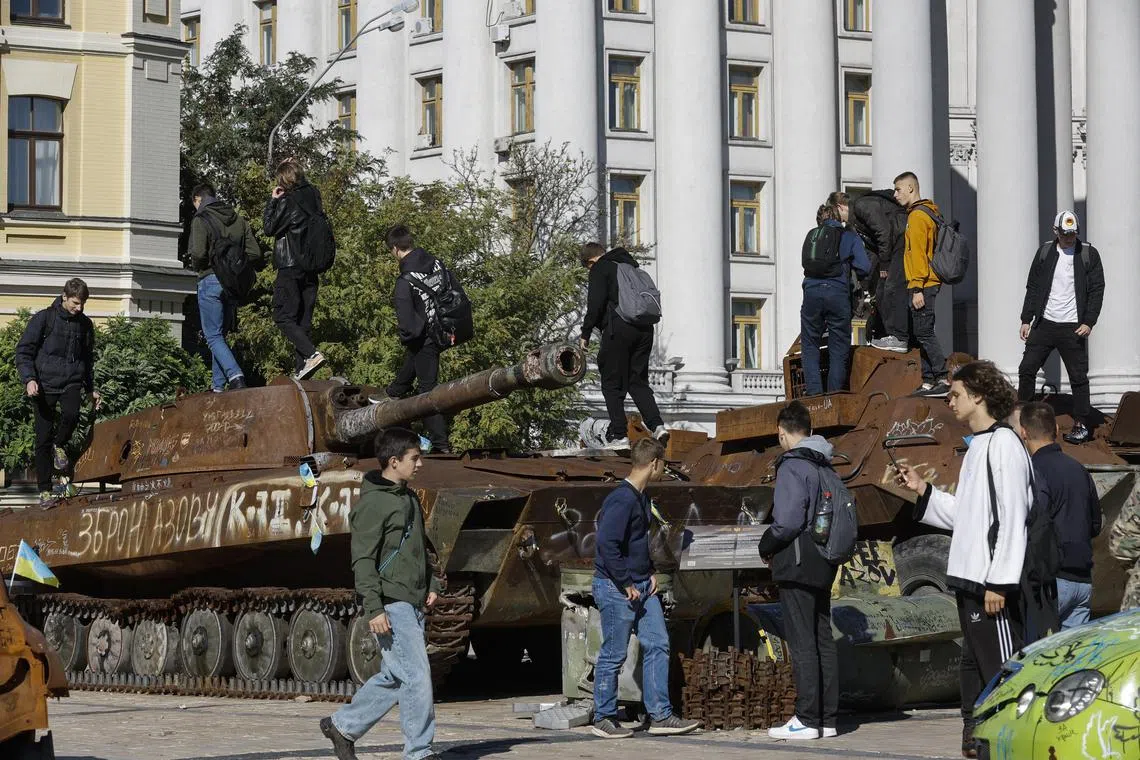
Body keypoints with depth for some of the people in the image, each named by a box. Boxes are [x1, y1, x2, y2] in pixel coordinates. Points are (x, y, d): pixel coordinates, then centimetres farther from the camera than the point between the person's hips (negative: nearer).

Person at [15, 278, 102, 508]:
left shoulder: (85, 324, 9)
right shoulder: (43, 319, -4)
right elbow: (23, 351, -4)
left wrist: (91, 388, 19)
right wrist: (29, 379, -18)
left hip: (72, 383, 2)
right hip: (44, 383, -2)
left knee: (71, 415, -29)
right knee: (43, 439, -2)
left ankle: (60, 446, 4)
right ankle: (45, 491, 7)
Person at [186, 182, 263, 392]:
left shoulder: (201, 219, -9)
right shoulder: (238, 220, 10)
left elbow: (198, 252, -21)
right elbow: (255, 252, 5)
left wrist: (196, 266, 1)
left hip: (211, 281, -6)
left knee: (214, 336, -3)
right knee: (220, 334, 15)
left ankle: (235, 375, -22)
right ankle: (219, 385, 13)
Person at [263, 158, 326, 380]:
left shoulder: (287, 201, -13)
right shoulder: (314, 196, 8)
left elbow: (268, 227, -9)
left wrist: (272, 200, 0)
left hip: (290, 268, -7)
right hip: (311, 269, 7)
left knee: (283, 316, -5)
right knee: (304, 319, 10)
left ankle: (312, 354, -23)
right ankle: (302, 367, 6)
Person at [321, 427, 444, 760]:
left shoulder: (409, 498, 16)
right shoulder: (373, 502, -12)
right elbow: (363, 560, -16)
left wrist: (432, 585, 17)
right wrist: (374, 609, -21)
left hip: (413, 604, 9)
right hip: (391, 605, -9)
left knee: (394, 676, 13)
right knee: (416, 676, -8)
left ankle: (342, 725, 26)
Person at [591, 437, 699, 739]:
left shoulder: (642, 498, 13)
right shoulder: (621, 500, -19)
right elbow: (607, 544, -25)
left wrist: (649, 574, 13)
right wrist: (627, 585, -19)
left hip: (641, 586, 10)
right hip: (615, 588, -10)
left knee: (657, 644, 6)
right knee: (614, 655, -1)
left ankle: (660, 716, 10)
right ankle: (603, 718, 10)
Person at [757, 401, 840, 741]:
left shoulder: (792, 466, -14)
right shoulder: (825, 466, 12)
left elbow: (787, 521, -21)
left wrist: (765, 547, -3)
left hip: (797, 567, -8)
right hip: (823, 566, 8)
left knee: (802, 643, -6)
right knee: (823, 641, 10)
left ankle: (807, 719, -6)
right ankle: (827, 718, 13)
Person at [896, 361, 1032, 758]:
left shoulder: (1003, 443, -10)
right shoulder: (977, 446, 19)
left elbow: (1012, 517, -17)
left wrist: (998, 581, -20)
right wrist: (923, 490, 15)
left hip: (993, 580, -10)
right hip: (970, 577, 10)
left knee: (1003, 666, -10)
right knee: (974, 666, 12)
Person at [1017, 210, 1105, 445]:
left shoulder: (1088, 254, -1)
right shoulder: (1045, 252, 6)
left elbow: (1097, 290, -2)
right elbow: (1033, 287, 10)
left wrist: (1088, 322, -10)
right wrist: (1026, 319, 5)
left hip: (1073, 328, -3)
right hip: (1044, 324, 3)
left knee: (1078, 376, 1)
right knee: (1027, 369, -1)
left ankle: (1081, 425, 10)